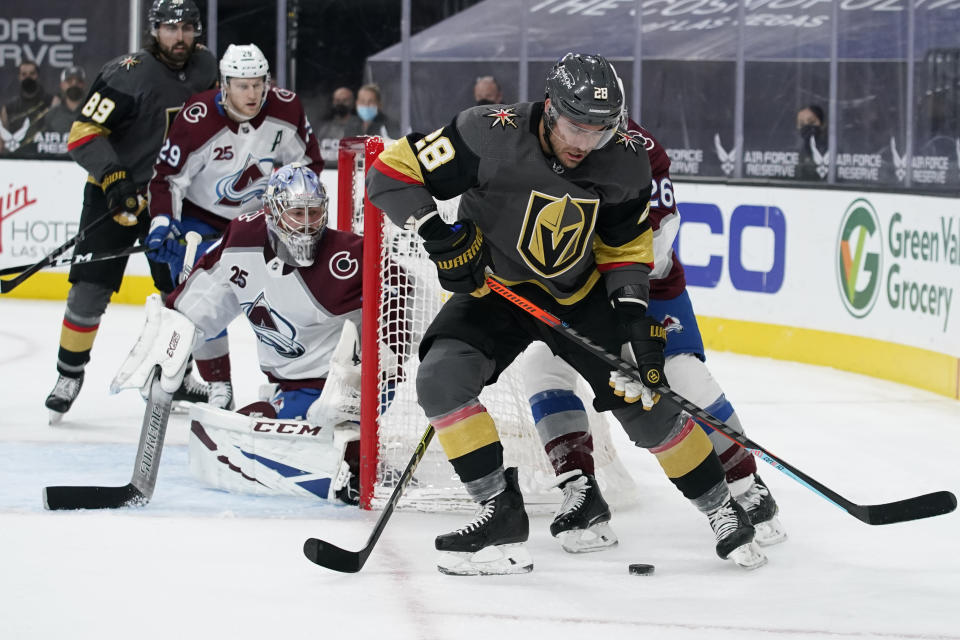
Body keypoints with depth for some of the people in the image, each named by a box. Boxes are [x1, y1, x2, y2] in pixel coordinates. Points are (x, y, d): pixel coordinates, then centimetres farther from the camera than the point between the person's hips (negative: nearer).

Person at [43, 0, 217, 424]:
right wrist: (113, 175, -32)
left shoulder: (204, 67, 0)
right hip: (114, 194, -5)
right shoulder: (126, 75, -20)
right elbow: (83, 133, -22)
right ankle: (69, 375, 4)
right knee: (91, 288, -9)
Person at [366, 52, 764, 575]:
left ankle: (720, 509, 20)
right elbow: (391, 174, -24)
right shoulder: (492, 137, -28)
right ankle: (502, 513, -17)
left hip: (581, 294, 2)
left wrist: (633, 309, -10)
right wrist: (437, 233, -35)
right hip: (496, 290, -2)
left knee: (648, 405, -3)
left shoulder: (623, 162, -15)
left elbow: (627, 243, 3)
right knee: (441, 377, -26)